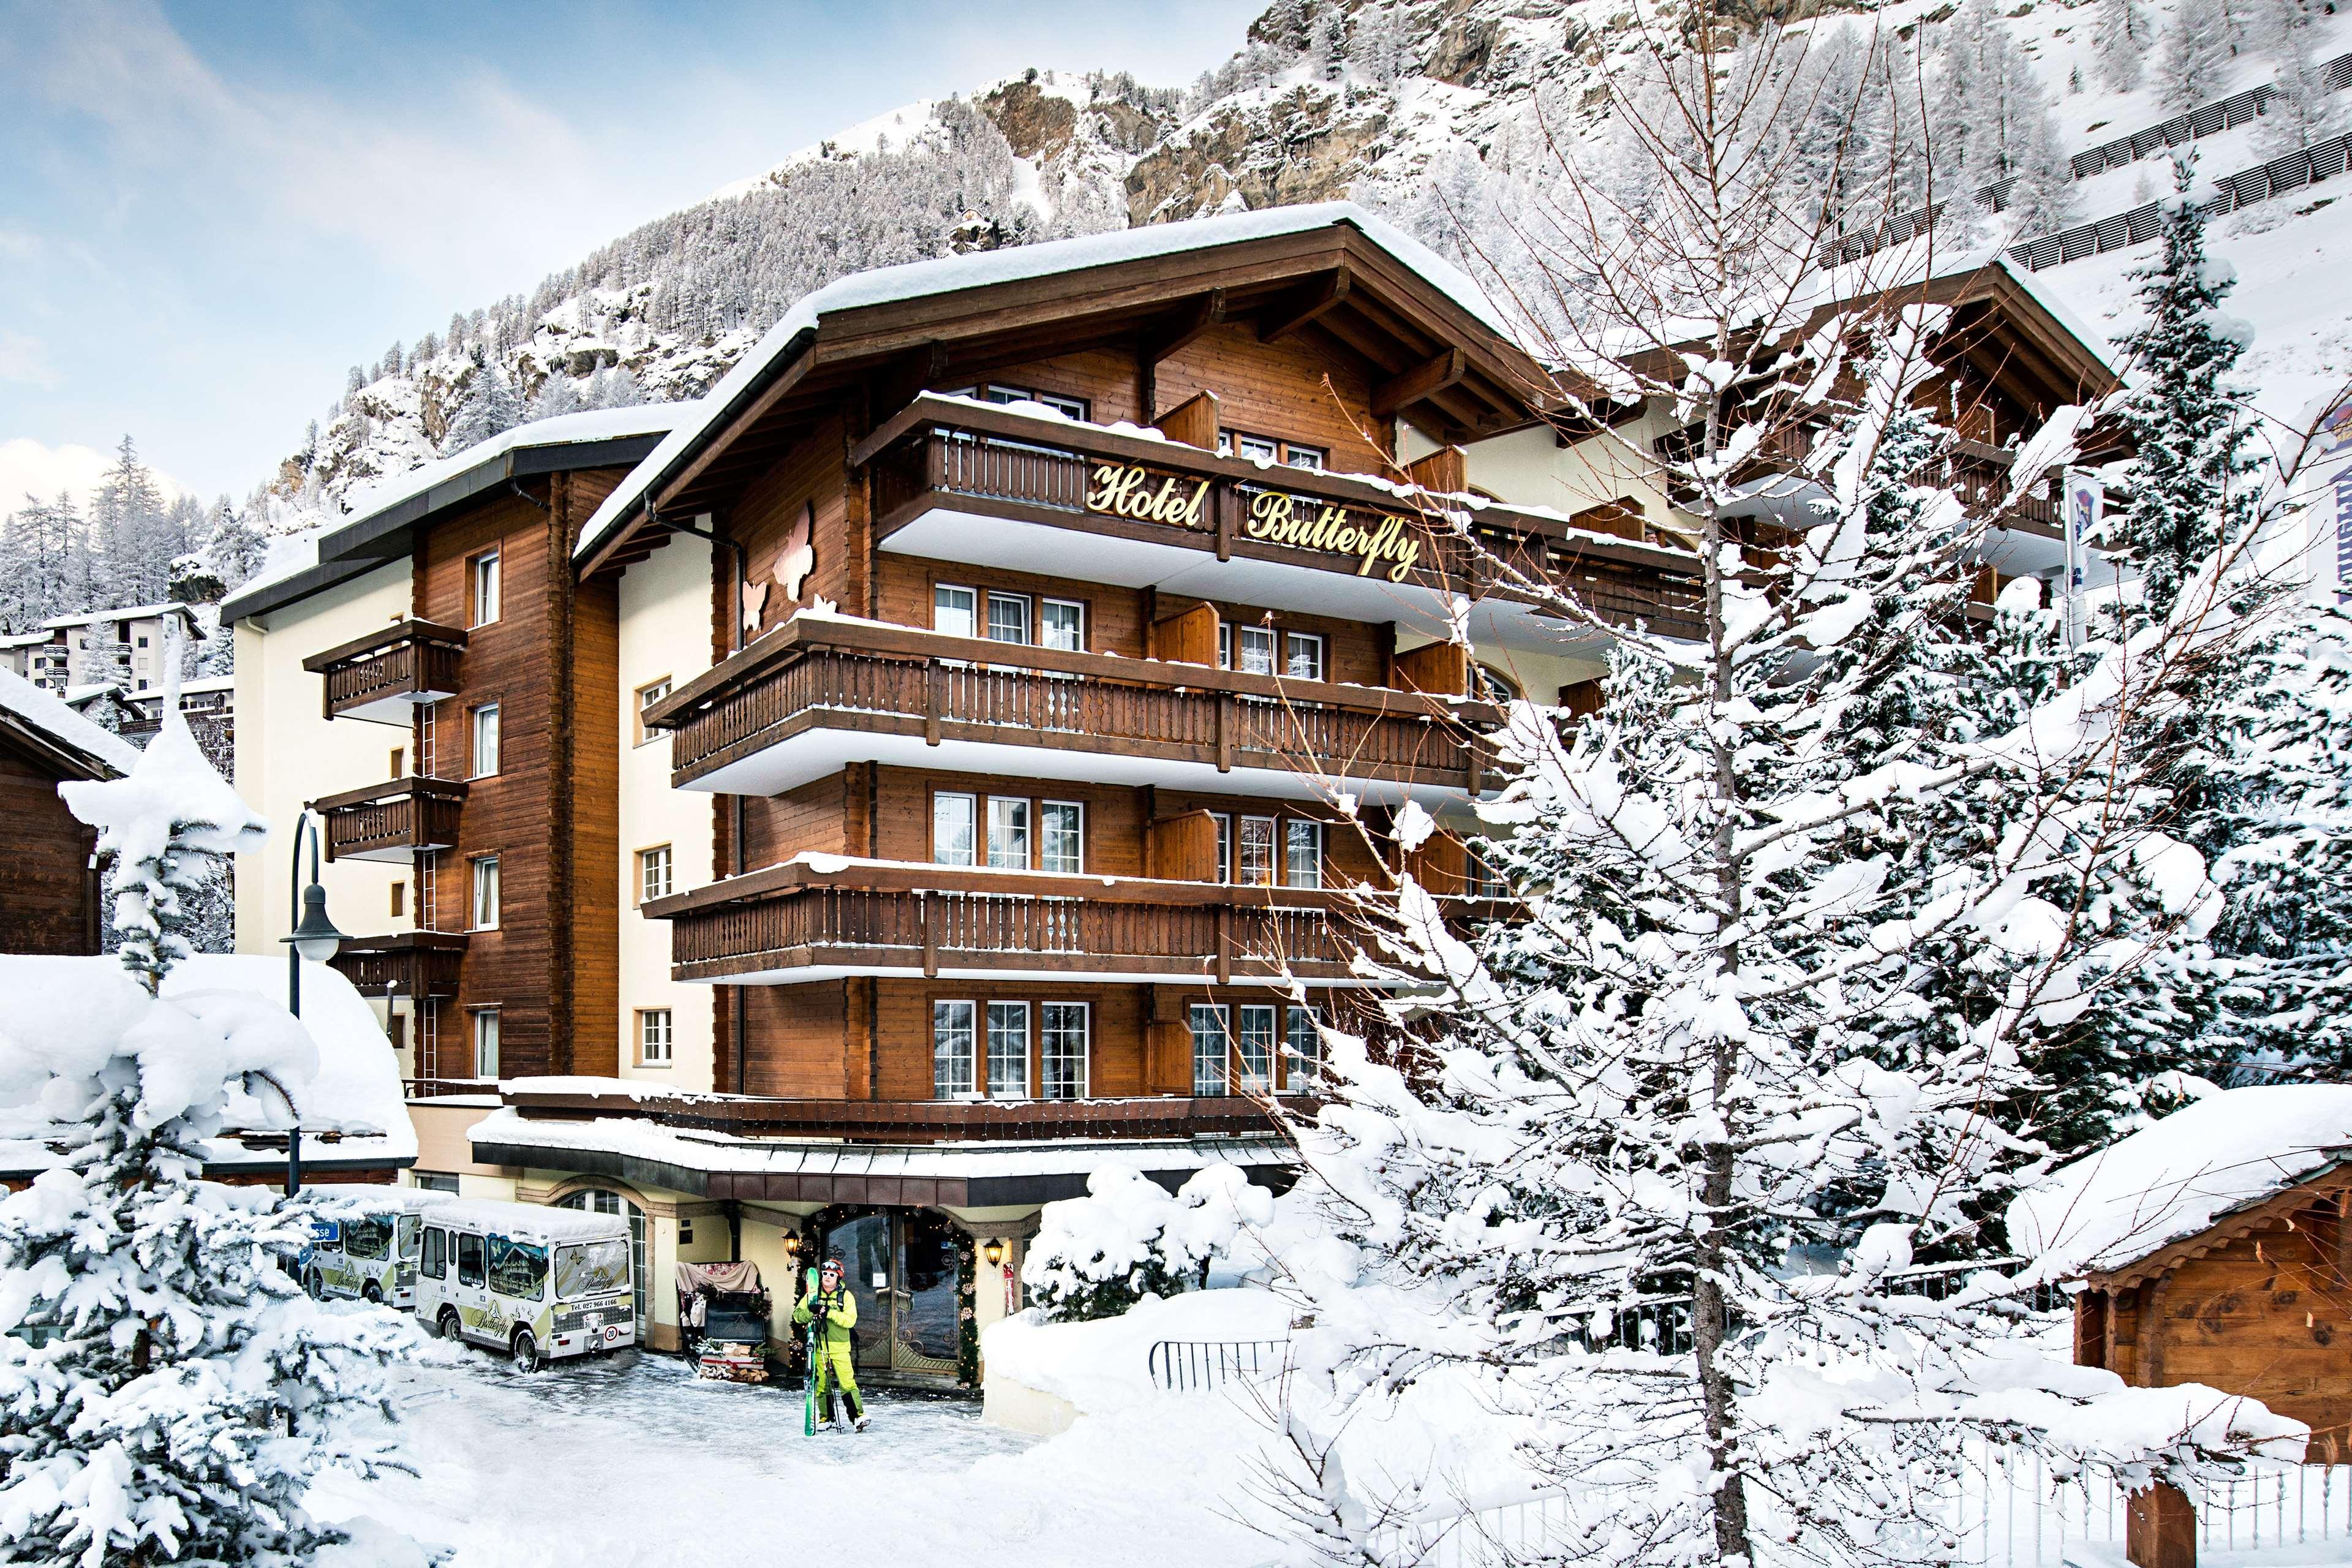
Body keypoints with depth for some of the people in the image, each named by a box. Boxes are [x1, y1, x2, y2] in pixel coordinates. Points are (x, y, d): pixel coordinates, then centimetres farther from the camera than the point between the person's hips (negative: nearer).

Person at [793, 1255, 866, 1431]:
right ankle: (827, 1417, 20)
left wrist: (829, 1313, -21)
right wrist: (811, 1313, -18)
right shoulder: (814, 1294, 8)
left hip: (840, 1347, -3)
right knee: (821, 1383, 7)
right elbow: (797, 1315, 2)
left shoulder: (846, 1296, 0)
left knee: (847, 1381, -12)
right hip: (818, 1346, 3)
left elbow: (850, 1320, -12)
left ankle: (857, 1415, -8)